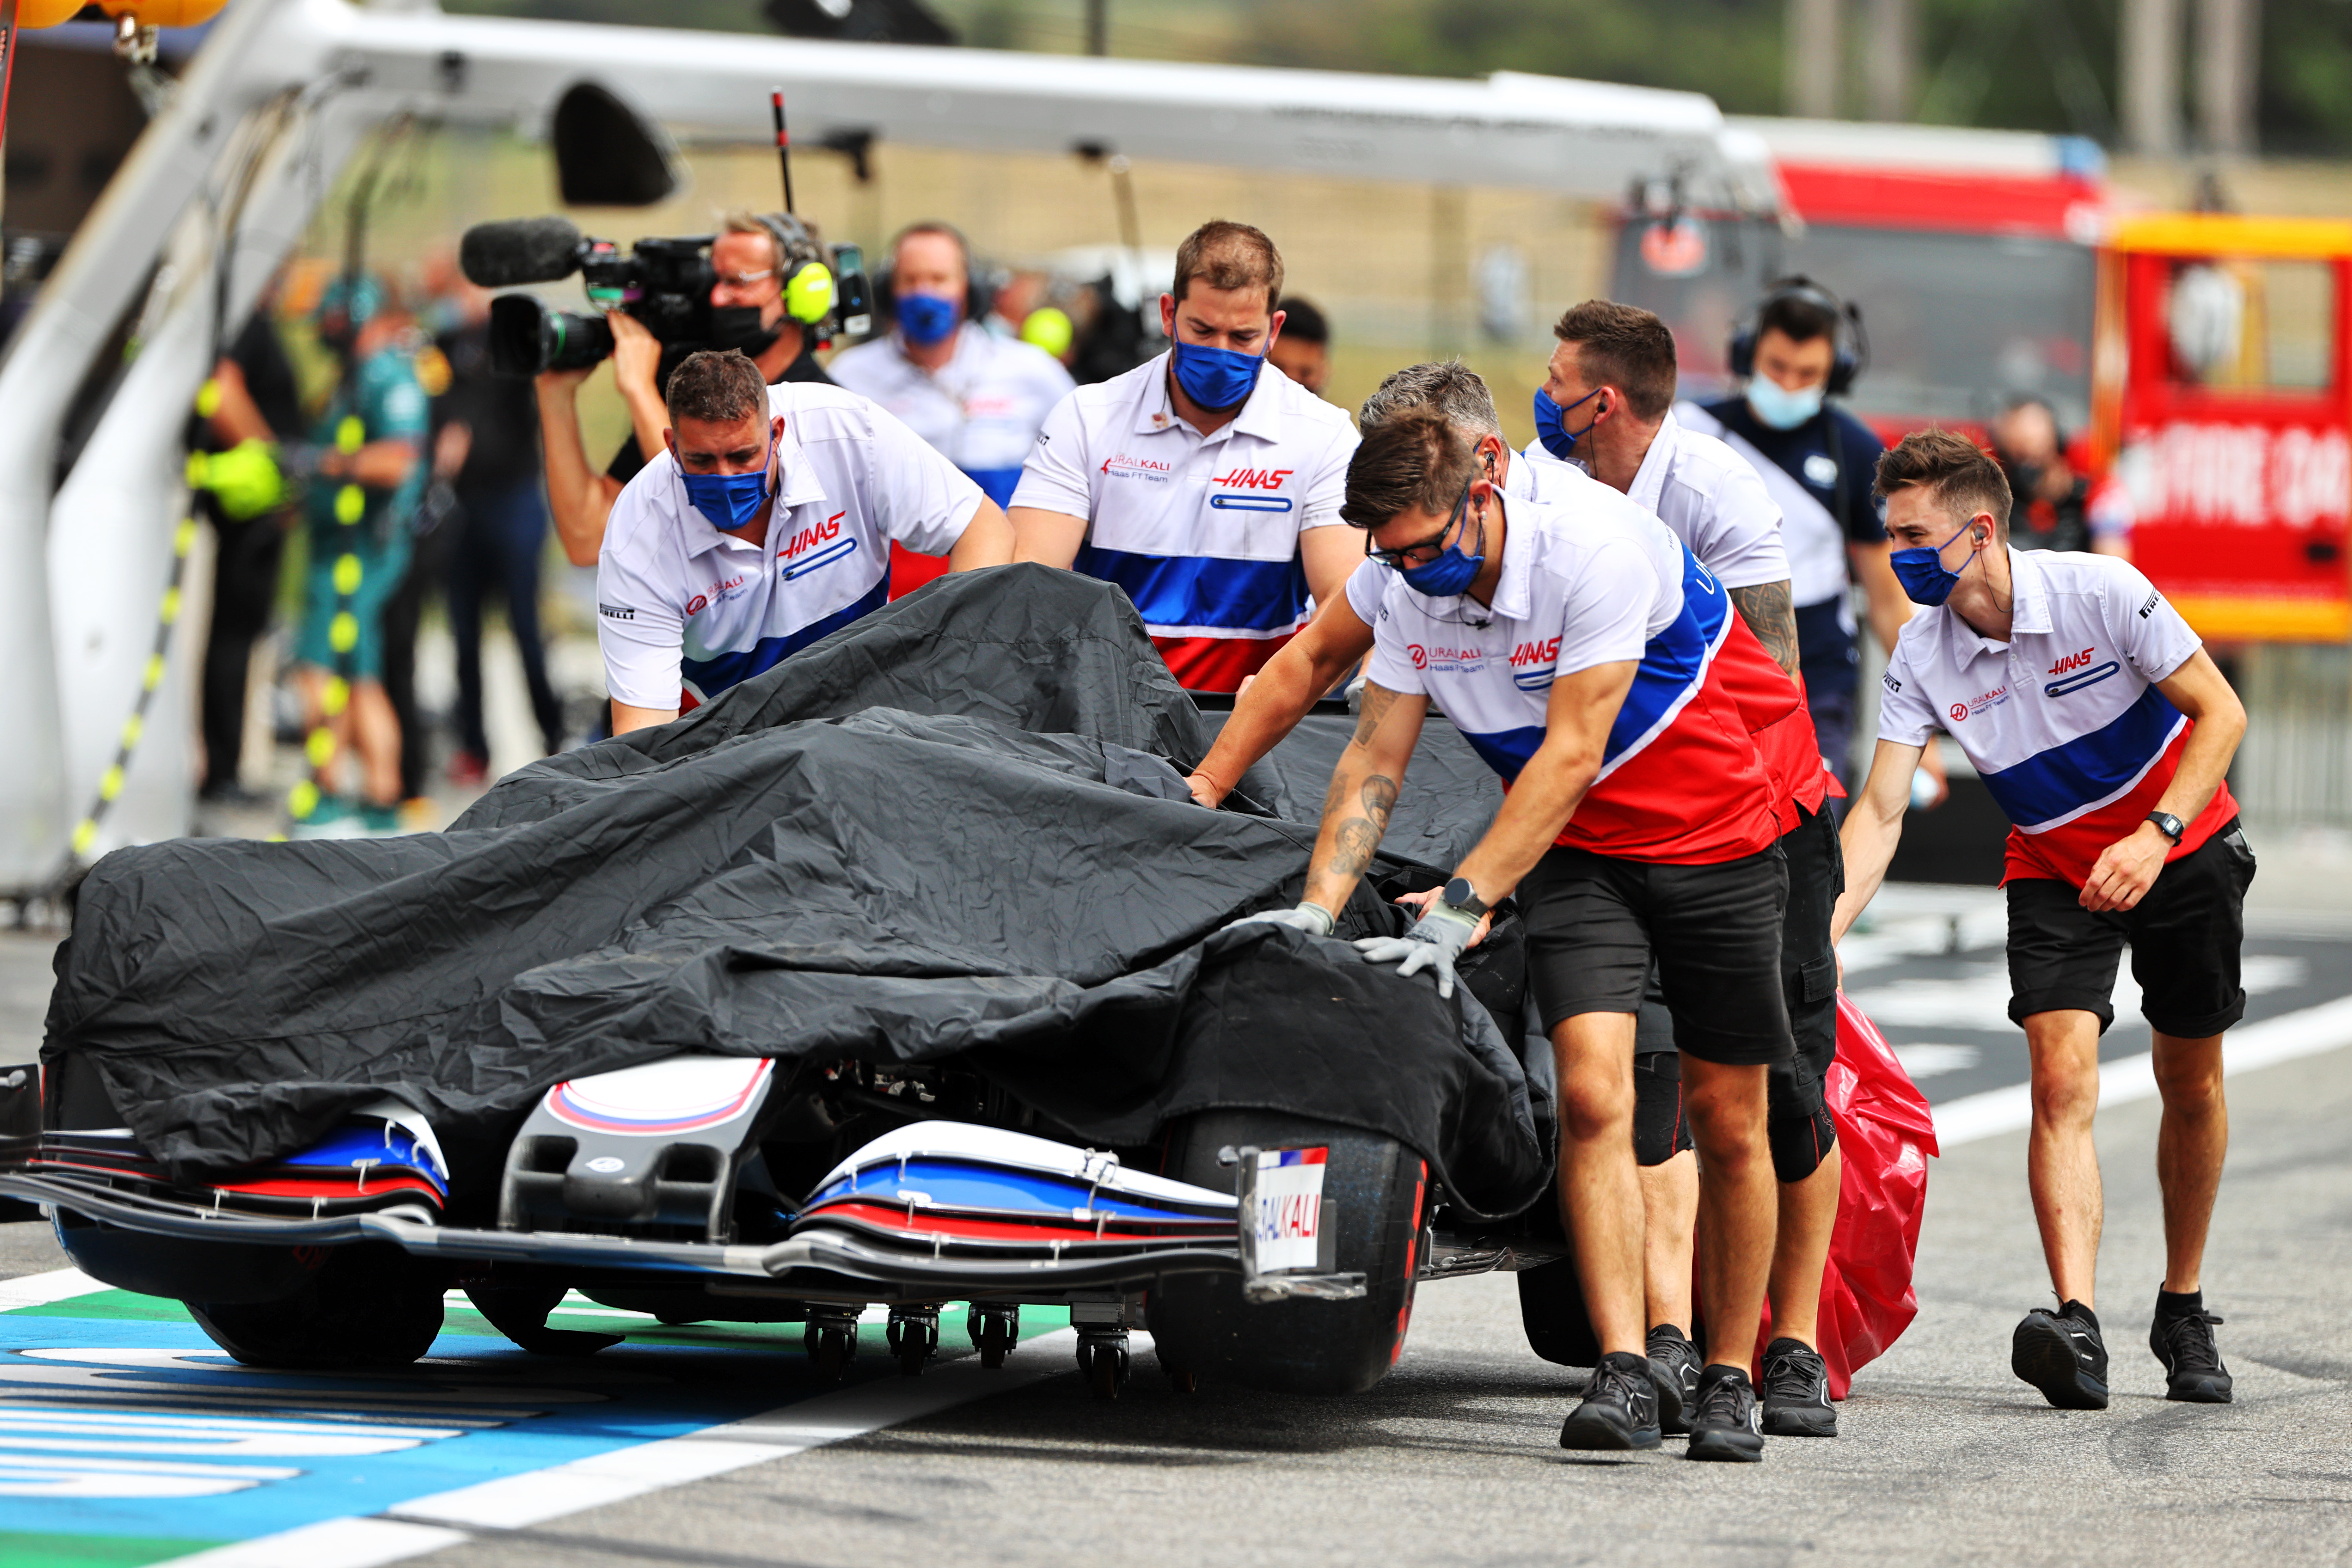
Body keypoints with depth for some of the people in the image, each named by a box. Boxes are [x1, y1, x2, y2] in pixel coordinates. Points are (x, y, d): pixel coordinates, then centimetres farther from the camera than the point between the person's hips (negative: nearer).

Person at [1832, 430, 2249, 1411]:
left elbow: (2221, 713, -17)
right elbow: (1880, 813, -16)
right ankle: (2076, 1329, -32)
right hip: (2054, 871, 1)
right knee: (2062, 1080, -19)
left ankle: (2183, 1313, 27)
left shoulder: (2101, 592, -22)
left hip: (2183, 849, -1)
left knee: (2191, 1086, 7)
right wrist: (1823, 933, -31)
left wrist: (2157, 834, -29)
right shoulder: (1921, 658, -14)